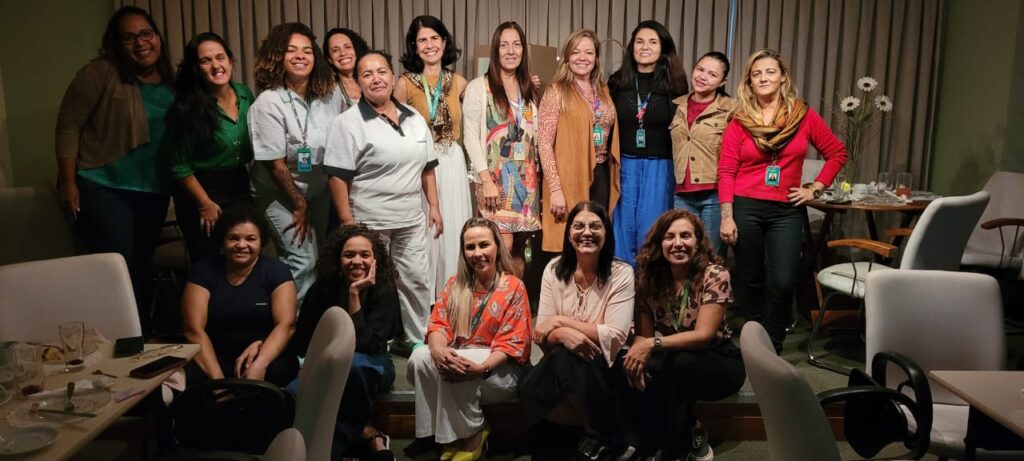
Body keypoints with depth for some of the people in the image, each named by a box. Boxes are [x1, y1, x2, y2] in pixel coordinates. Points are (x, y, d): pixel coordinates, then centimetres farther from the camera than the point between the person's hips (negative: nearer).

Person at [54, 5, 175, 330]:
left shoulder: (171, 80, 7)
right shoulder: (101, 73, -10)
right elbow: (68, 125, -10)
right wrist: (68, 182, -13)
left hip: (154, 191, 5)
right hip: (104, 188, -5)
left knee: (141, 268, 15)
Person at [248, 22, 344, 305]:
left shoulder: (330, 95, -6)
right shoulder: (269, 103, -18)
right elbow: (276, 164, -13)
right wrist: (299, 204, -7)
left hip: (319, 190, 5)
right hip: (279, 193, -4)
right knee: (304, 261, -12)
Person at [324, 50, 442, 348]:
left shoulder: (414, 118, 9)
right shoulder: (348, 123, -8)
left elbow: (427, 167, 15)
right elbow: (338, 177, -12)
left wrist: (434, 206, 9)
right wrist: (347, 223, -15)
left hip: (411, 220, 5)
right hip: (369, 222, -5)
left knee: (418, 281, 12)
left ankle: (420, 340, 28)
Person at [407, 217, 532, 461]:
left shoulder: (514, 287, -6)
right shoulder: (455, 284, 8)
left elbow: (513, 343, -12)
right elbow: (438, 324, -2)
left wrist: (481, 368, -30)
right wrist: (438, 349, -27)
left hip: (500, 368, -4)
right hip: (458, 360, 5)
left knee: (456, 367, -33)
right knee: (420, 357, -23)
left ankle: (472, 434, -9)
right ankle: (443, 433, -11)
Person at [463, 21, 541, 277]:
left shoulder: (529, 90, 14)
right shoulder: (478, 87, -3)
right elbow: (471, 138, -7)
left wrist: (536, 174, 9)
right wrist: (486, 180, -14)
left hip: (526, 177, 5)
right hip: (495, 177, -5)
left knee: (519, 248, 7)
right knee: (504, 246, -13)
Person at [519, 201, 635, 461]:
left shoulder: (621, 273, -9)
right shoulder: (554, 270, 0)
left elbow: (615, 337, -17)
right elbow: (543, 336, -3)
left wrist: (560, 321, -18)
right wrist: (562, 333, -26)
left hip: (604, 366, -2)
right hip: (562, 366, 2)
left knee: (568, 358, -33)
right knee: (530, 390, -28)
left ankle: (600, 437, -10)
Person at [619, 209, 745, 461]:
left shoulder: (714, 275, -19)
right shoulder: (649, 277, -7)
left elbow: (703, 335, -25)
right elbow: (643, 334, -6)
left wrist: (653, 344, -36)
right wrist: (637, 352, -30)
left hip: (719, 362, -4)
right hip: (672, 362, 4)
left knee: (680, 363, -36)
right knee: (628, 369, -26)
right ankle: (688, 434, -6)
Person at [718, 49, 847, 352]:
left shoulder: (804, 116, 4)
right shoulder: (739, 121, 1)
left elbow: (837, 153, 13)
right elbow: (726, 171, -3)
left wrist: (815, 189, 3)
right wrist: (726, 216, -10)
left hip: (787, 211, 1)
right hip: (745, 208, 0)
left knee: (783, 282, -10)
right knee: (751, 280, 8)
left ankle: (772, 348, 7)